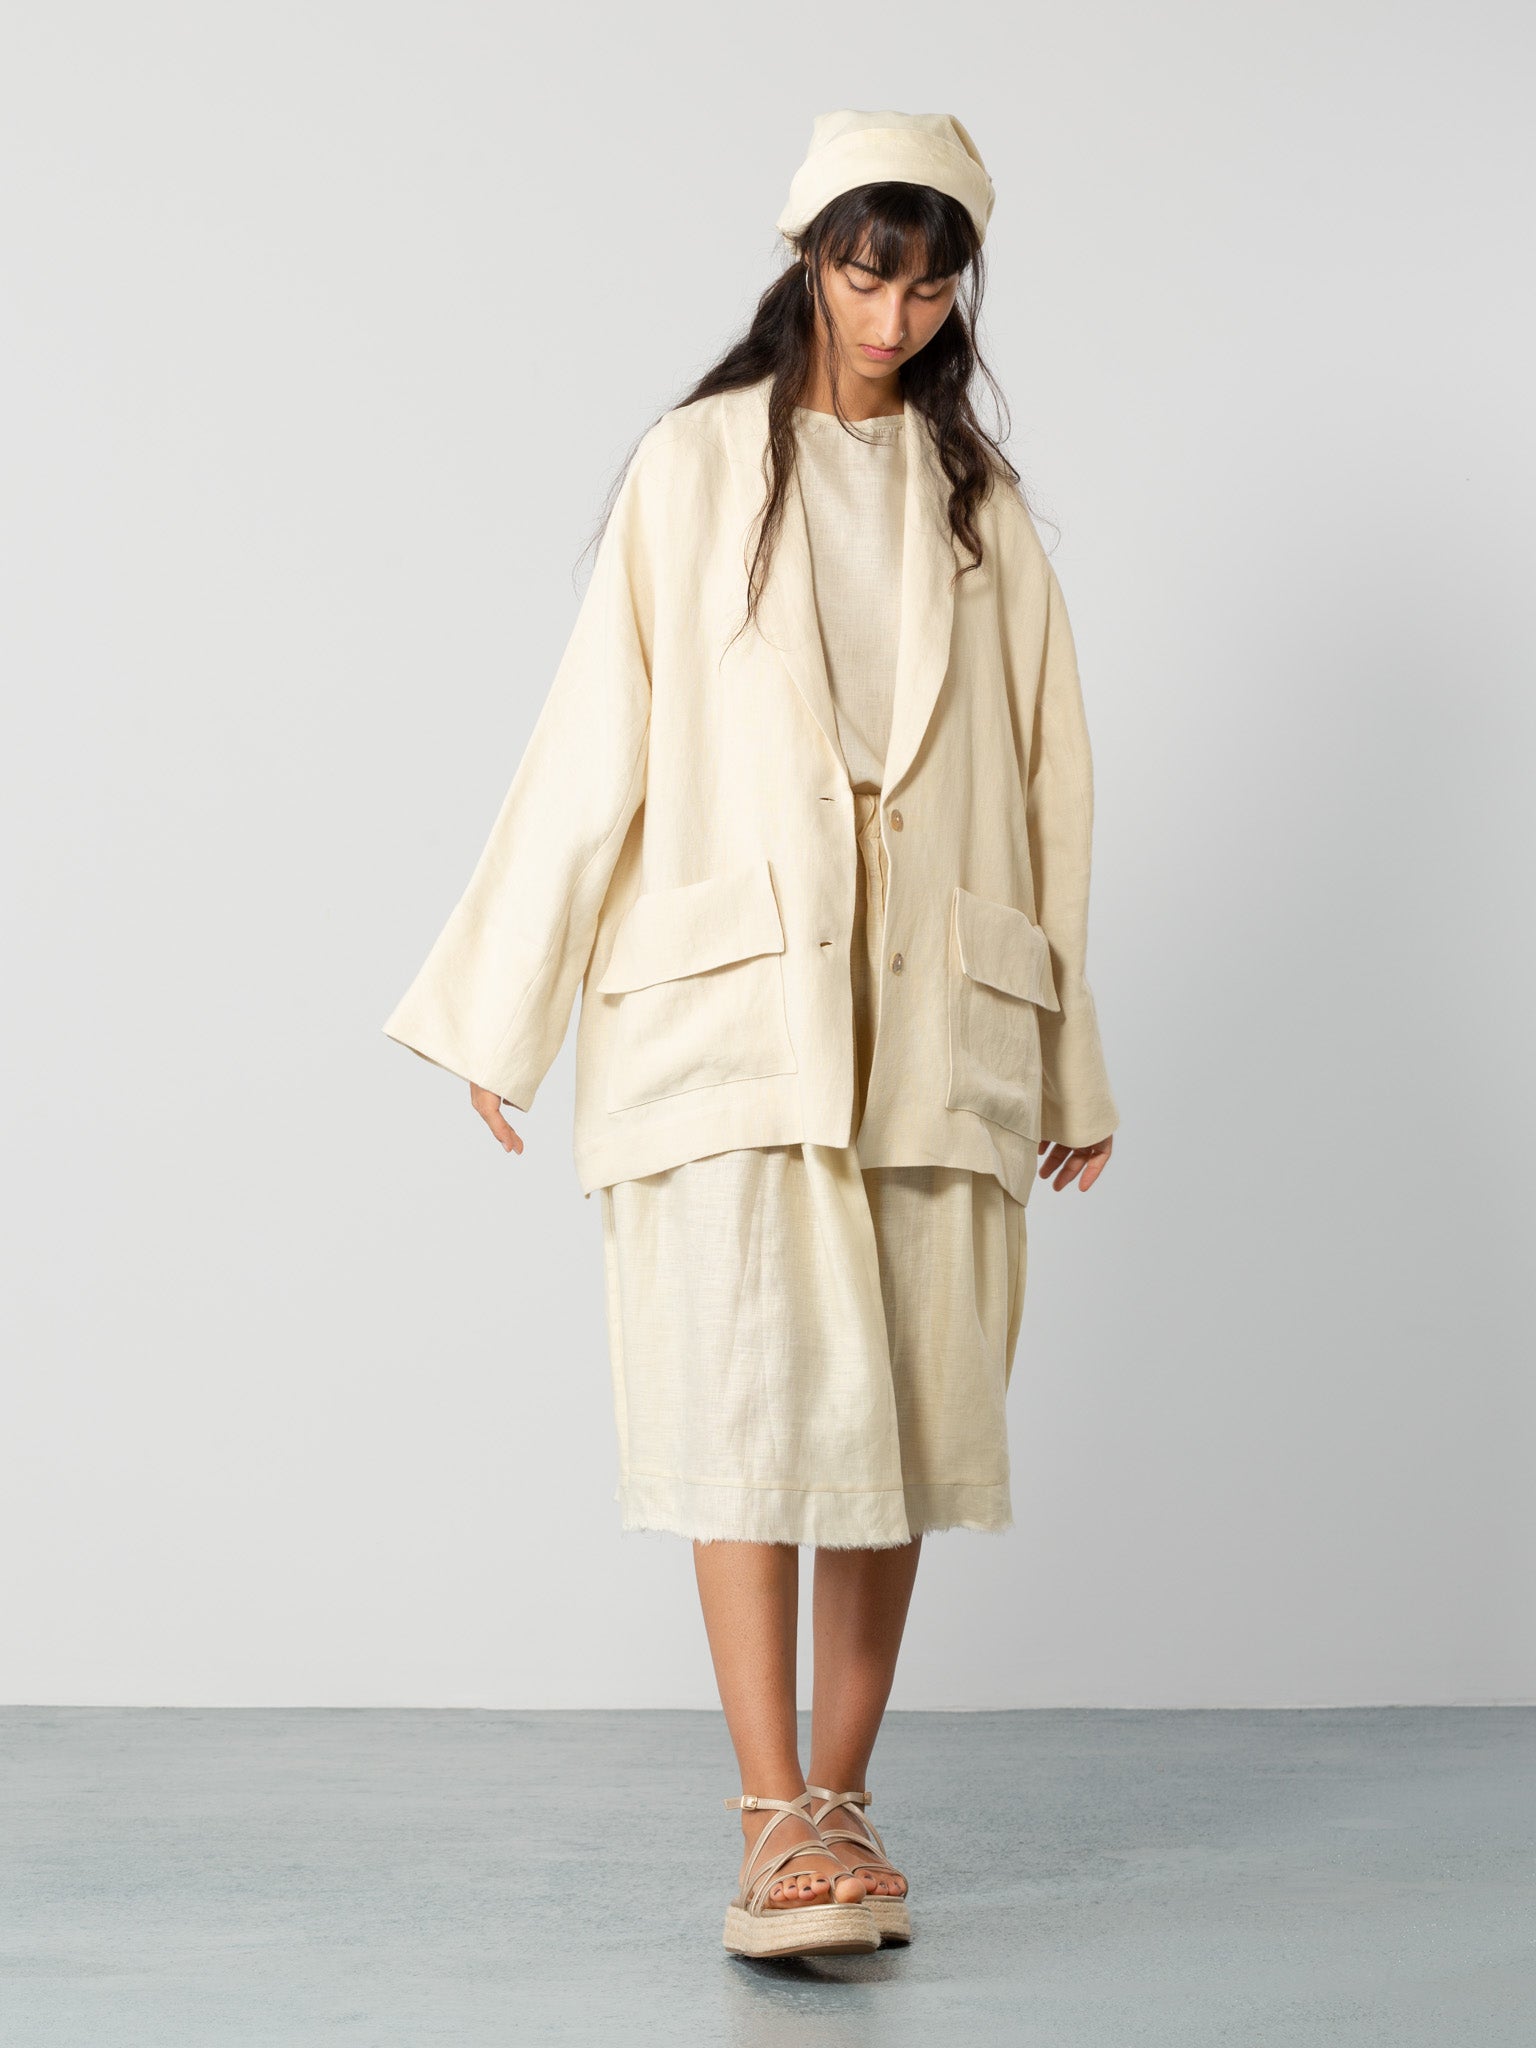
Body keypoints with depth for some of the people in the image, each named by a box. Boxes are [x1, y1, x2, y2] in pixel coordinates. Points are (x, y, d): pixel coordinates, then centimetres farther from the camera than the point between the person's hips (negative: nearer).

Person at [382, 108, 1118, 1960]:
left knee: (896, 1405, 2)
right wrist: (508, 1004, 2)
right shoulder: (695, 468, 7)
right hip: (733, 992, -2)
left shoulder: (978, 503, 14)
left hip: (932, 1009, 3)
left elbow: (1040, 777, 13)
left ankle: (837, 1802, 13)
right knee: (753, 1396, -11)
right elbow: (596, 738, 4)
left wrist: (1070, 1060, 12)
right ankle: (777, 1827, -9)